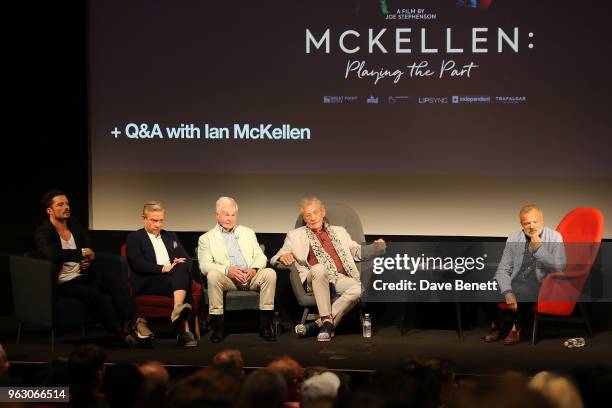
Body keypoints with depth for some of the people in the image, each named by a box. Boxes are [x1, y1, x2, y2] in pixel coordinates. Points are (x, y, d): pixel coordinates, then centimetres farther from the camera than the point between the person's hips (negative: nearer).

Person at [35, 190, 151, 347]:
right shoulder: (42, 232, -8)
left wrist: (89, 258, -5)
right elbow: (53, 254, -27)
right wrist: (82, 253, -17)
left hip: (84, 274, 6)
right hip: (64, 283, -6)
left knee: (116, 277, -22)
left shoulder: (74, 224, 14)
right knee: (93, 293, -34)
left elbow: (90, 249, 21)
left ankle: (133, 321, -33)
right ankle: (122, 333, -29)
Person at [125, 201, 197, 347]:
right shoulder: (134, 238, 12)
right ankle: (184, 330, -50)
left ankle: (178, 309, -53)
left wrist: (181, 266, -5)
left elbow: (187, 260, 21)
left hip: (175, 277, 4)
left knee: (181, 268, -33)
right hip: (148, 283, -4)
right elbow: (138, 265, -5)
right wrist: (164, 268, -15)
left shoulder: (171, 237, 30)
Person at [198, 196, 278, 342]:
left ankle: (265, 326, -22)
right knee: (213, 275, -35)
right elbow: (205, 265, -2)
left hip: (251, 276, 3)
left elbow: (260, 256, 14)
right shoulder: (206, 238, 12)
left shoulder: (248, 233, 24)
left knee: (269, 273, -27)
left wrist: (254, 269, -10)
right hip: (226, 279, -3)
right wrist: (228, 270, -18)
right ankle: (218, 328, -28)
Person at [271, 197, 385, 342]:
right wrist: (282, 257, -12)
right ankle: (327, 320, -34)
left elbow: (358, 252, 25)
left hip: (341, 279, 2)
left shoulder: (339, 232, 26)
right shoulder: (295, 236, 18)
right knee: (319, 268, -39)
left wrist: (375, 247, 4)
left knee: (359, 288, -32)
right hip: (316, 279, -2)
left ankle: (319, 324, -28)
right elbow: (274, 260, 12)